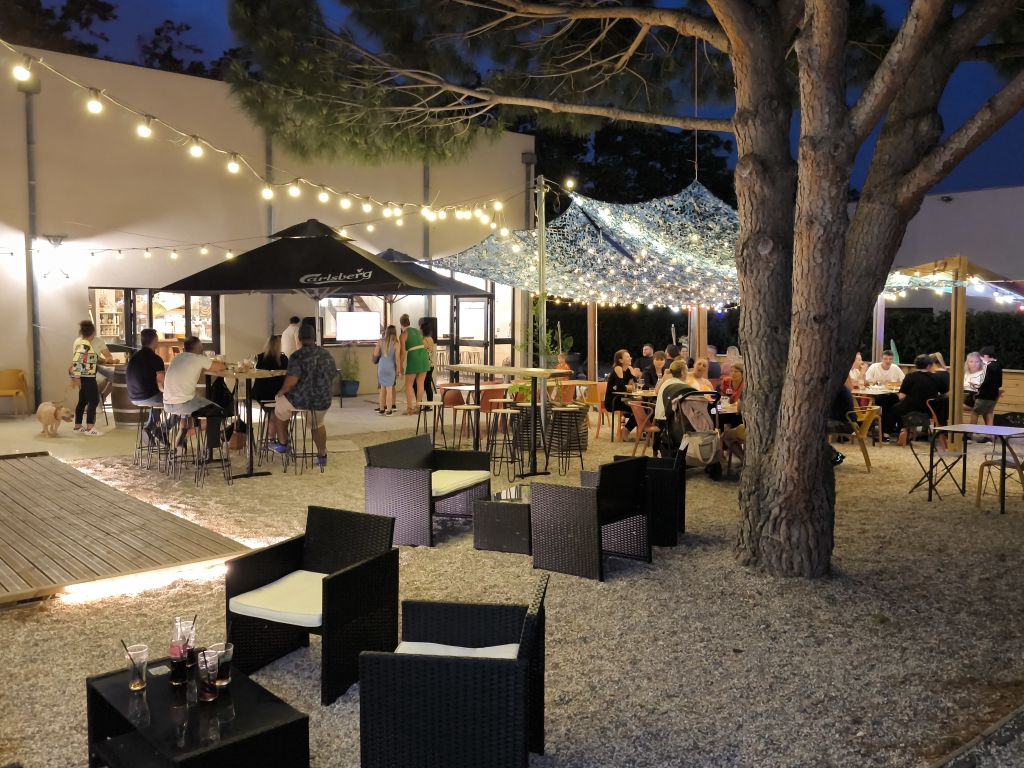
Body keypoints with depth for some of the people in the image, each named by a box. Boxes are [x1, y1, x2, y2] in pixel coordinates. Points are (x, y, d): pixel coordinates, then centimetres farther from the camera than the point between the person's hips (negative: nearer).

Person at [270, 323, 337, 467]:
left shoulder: (298, 356, -15)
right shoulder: (327, 355, 5)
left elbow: (292, 379, -23)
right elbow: (333, 376, 14)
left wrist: (281, 391, -7)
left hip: (300, 399, -5)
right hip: (323, 400, 5)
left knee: (280, 408, 26)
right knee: (318, 425, 32)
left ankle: (283, 444, 34)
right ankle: (322, 456, 35)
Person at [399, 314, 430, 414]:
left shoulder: (403, 335, -1)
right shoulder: (417, 330, 16)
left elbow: (403, 352, -5)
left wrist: (400, 366, 5)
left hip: (413, 357, -5)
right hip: (424, 356, 5)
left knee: (409, 385, 7)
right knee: (420, 384, 10)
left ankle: (409, 409, 3)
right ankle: (418, 407, 13)